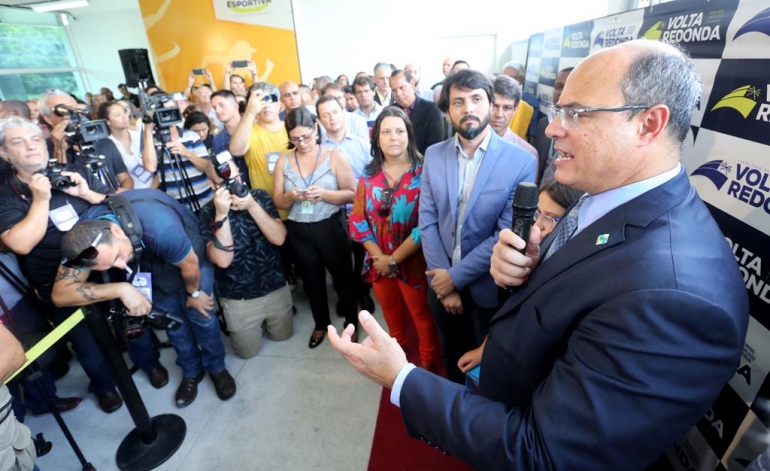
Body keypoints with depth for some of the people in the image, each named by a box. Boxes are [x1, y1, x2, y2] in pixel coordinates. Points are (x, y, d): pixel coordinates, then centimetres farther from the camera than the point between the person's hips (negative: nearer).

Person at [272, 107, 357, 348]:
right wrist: (290, 196, -20)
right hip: (298, 231, 4)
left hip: (331, 228, -3)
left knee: (342, 276, 12)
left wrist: (324, 194, -26)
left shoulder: (334, 157, -8)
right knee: (312, 280, 20)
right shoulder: (283, 161, 1)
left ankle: (351, 322, 37)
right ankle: (320, 323, 43)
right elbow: (278, 202, 1)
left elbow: (352, 194, -12)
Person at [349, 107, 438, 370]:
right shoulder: (369, 175, -2)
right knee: (390, 310, 25)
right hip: (378, 262, 4)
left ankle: (428, 359, 43)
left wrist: (394, 259, -17)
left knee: (421, 314, 16)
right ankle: (398, 347, 54)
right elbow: (357, 221, -2)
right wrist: (379, 257, -12)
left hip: (412, 261, -4)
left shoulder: (423, 173, -15)